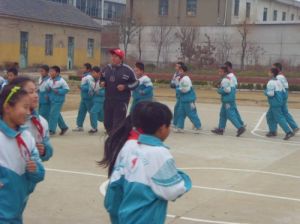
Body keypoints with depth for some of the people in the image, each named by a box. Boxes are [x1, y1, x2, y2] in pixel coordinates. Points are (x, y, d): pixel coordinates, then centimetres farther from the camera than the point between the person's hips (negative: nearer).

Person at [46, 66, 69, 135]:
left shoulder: (61, 81, -14)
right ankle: (63, 127, 30)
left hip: (58, 100, -7)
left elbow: (67, 89, -11)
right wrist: (48, 89, -8)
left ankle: (52, 130, -1)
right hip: (51, 100, 7)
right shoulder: (49, 80, 3)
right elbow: (47, 87, 15)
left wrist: (58, 91, -21)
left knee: (53, 114, -9)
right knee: (57, 114, 14)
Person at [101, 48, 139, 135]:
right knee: (107, 123, 12)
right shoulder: (106, 68, 7)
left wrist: (125, 87, -15)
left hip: (121, 101, -5)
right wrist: (102, 82, 1)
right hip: (108, 100, 6)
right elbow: (102, 79, 24)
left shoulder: (127, 70, -8)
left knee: (118, 125, -5)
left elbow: (135, 83, -1)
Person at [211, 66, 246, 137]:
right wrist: (220, 89, 12)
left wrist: (219, 91, -10)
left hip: (228, 101, -11)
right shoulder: (228, 79, 15)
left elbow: (227, 90, -25)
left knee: (230, 115, -9)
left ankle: (240, 128, -10)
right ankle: (220, 129, 21)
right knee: (222, 114, 15)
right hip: (227, 100, 11)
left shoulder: (225, 80, -17)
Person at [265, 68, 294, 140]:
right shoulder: (278, 81, 11)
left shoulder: (271, 82, -16)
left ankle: (289, 132, -12)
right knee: (269, 116, 18)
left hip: (274, 104, -9)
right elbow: (284, 91, 13)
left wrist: (265, 92, -5)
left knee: (279, 118, -8)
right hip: (279, 102, 9)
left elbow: (271, 93, -23)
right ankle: (272, 131, 19)